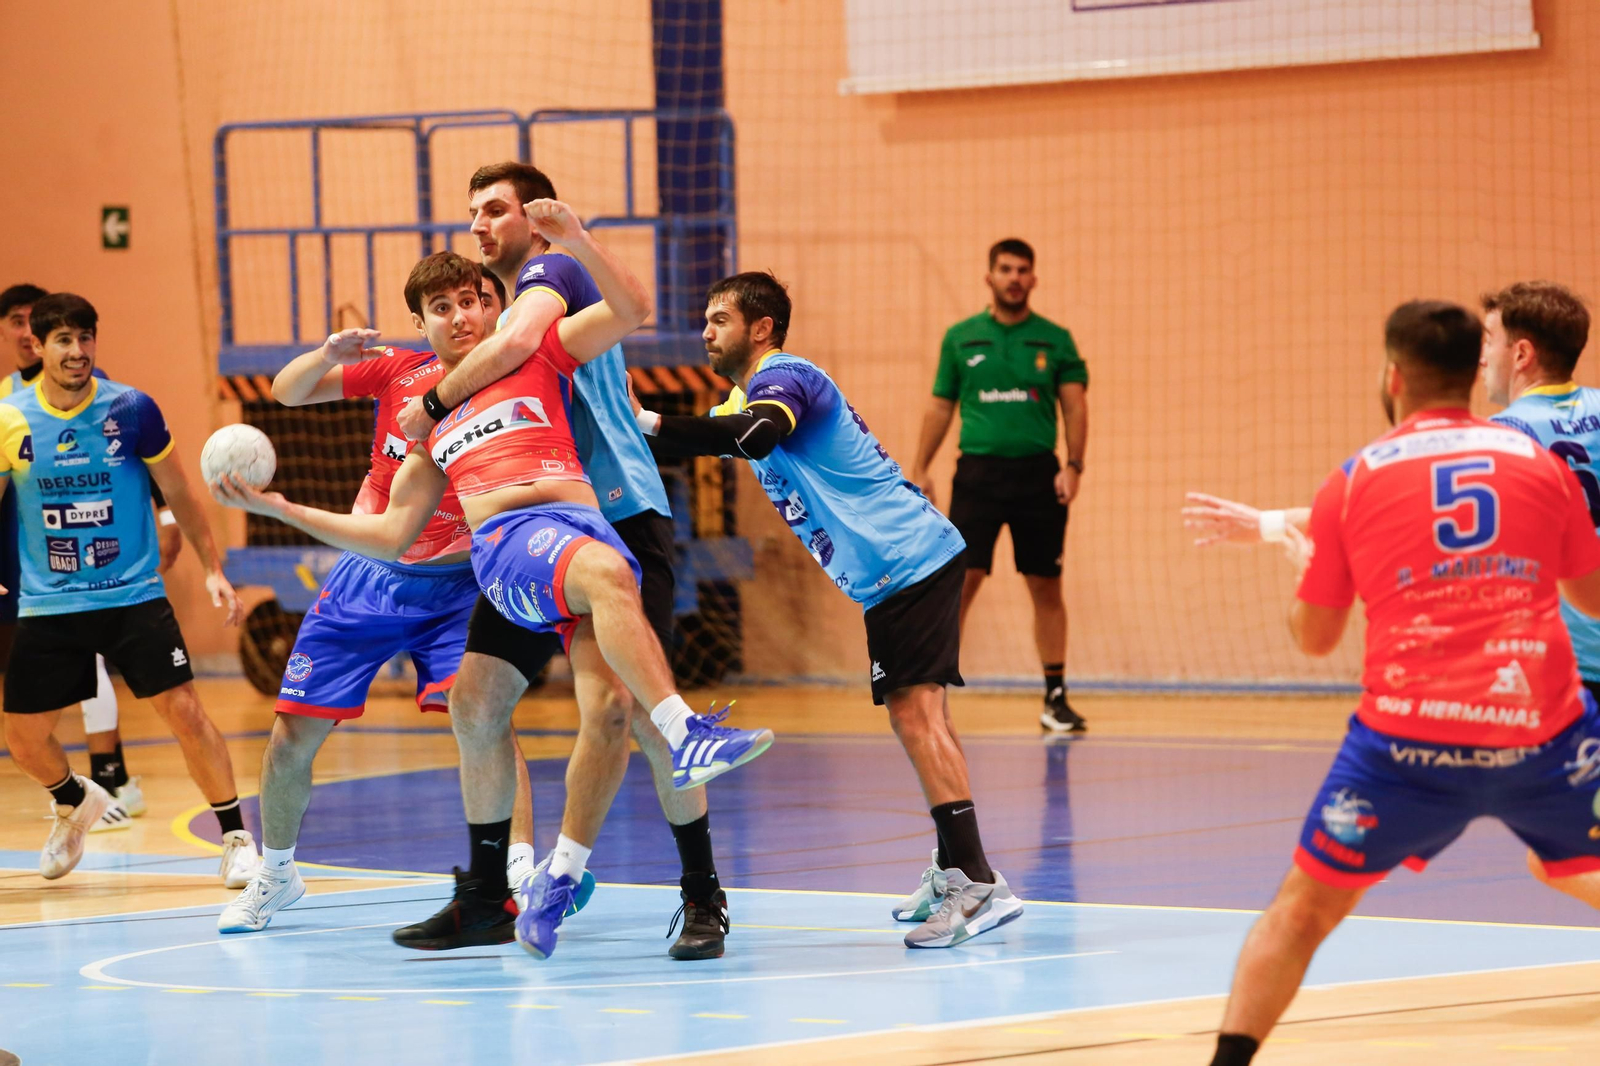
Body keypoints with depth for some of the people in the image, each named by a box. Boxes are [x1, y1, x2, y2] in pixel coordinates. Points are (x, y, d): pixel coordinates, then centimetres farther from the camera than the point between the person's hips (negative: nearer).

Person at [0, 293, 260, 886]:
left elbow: (177, 492, 5)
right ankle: (75, 803, 38)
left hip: (133, 597, -2)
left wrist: (213, 569, 4)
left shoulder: (131, 410, -6)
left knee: (184, 710, -13)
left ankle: (236, 838, 0)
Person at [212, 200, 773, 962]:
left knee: (609, 707, -21)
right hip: (506, 539, 0)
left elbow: (632, 309, 14)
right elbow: (391, 534, 33)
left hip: (583, 524, 0)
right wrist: (276, 507, 30)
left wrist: (576, 241, 2)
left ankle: (558, 877, -11)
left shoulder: (538, 356, 24)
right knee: (606, 571, -38)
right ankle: (684, 734, -47)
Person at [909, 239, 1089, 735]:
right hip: (978, 470, -1)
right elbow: (940, 406, 12)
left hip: (1037, 474, 1)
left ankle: (1055, 697, 13)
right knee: (960, 581, -9)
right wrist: (920, 470, 5)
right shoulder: (961, 338, 8)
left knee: (1046, 587, 5)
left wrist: (1073, 465, -11)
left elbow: (1075, 405, 2)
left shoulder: (1054, 340, 6)